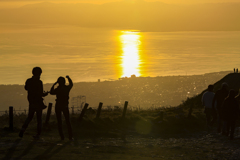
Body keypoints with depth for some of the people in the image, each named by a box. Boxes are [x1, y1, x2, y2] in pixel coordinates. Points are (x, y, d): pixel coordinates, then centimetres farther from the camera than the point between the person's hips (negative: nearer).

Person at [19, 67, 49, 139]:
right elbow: (41, 94, -20)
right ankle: (38, 134, 7)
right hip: (38, 102, -4)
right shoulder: (39, 82, -16)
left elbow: (26, 88, 20)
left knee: (29, 117, 15)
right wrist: (45, 94, 1)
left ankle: (23, 129, -8)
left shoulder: (28, 81, -1)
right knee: (39, 119, 8)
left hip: (31, 102, 4)